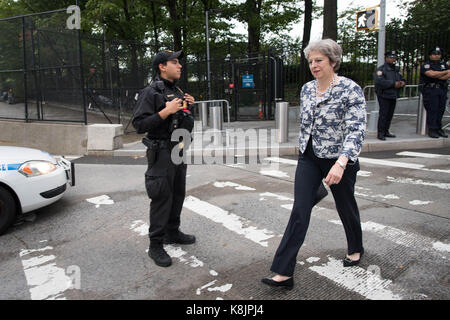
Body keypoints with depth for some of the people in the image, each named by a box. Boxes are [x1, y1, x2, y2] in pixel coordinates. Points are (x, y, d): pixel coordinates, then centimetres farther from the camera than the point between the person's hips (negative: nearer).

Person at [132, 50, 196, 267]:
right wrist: (165, 111, -24)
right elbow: (139, 124, -18)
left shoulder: (177, 92, 15)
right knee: (162, 198, -6)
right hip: (162, 153, -8)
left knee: (178, 194, 15)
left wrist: (189, 106, 6)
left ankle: (172, 233, 31)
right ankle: (155, 246, 5)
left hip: (179, 150, 8)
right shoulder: (150, 93, -11)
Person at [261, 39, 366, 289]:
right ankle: (284, 273, -1)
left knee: (345, 206, 16)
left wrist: (340, 163, -35)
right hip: (309, 158, 5)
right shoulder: (307, 89, 5)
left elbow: (357, 131, -23)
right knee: (300, 211, -3)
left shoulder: (350, 90, -15)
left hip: (339, 160, -4)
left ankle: (356, 249, 47)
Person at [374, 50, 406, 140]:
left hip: (393, 96, 8)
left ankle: (386, 131, 20)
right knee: (383, 114, -8)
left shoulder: (396, 69, 18)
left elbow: (401, 79, 23)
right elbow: (380, 81, -24)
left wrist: (402, 82, -3)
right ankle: (380, 133, -2)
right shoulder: (381, 69, -9)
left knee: (390, 114, 10)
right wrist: (394, 84, -23)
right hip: (384, 96, -8)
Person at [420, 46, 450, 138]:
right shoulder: (426, 65, -1)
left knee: (441, 110, 5)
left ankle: (439, 129, 13)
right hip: (430, 90, -5)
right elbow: (432, 74, -18)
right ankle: (432, 130, -4)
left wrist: (437, 75, -13)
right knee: (432, 110, -9)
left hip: (442, 90, 5)